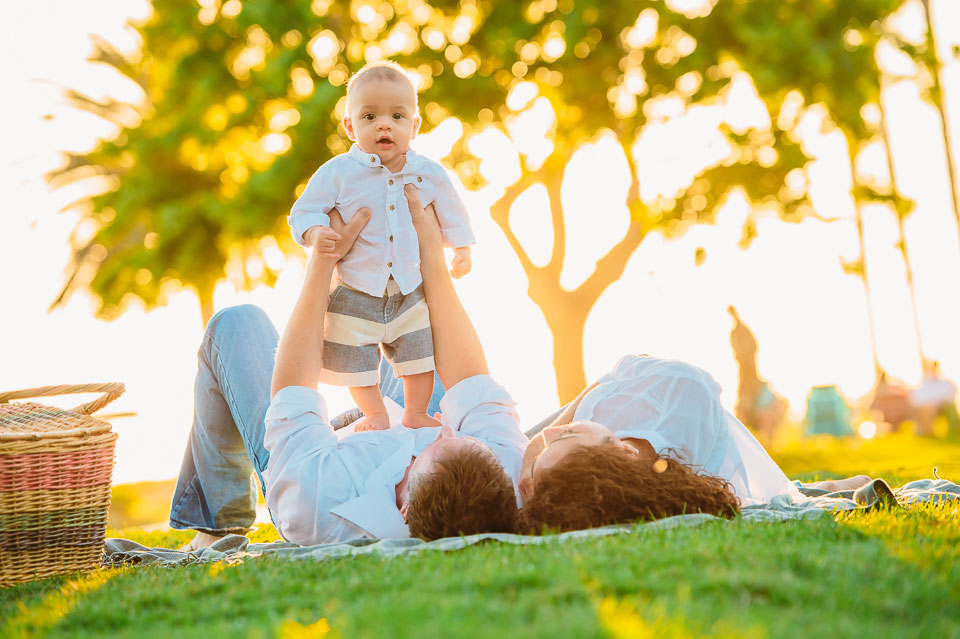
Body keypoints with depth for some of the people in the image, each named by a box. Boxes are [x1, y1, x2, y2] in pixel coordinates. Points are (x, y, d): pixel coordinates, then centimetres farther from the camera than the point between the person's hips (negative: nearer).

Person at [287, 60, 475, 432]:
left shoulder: (428, 174, -4)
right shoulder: (338, 173, -14)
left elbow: (451, 213, 13)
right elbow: (304, 212, -8)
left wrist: (462, 249, 13)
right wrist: (316, 234, -27)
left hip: (411, 290, 2)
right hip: (355, 293, -2)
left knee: (420, 352, 8)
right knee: (356, 359, 6)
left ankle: (416, 414, 30)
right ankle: (376, 414, 29)